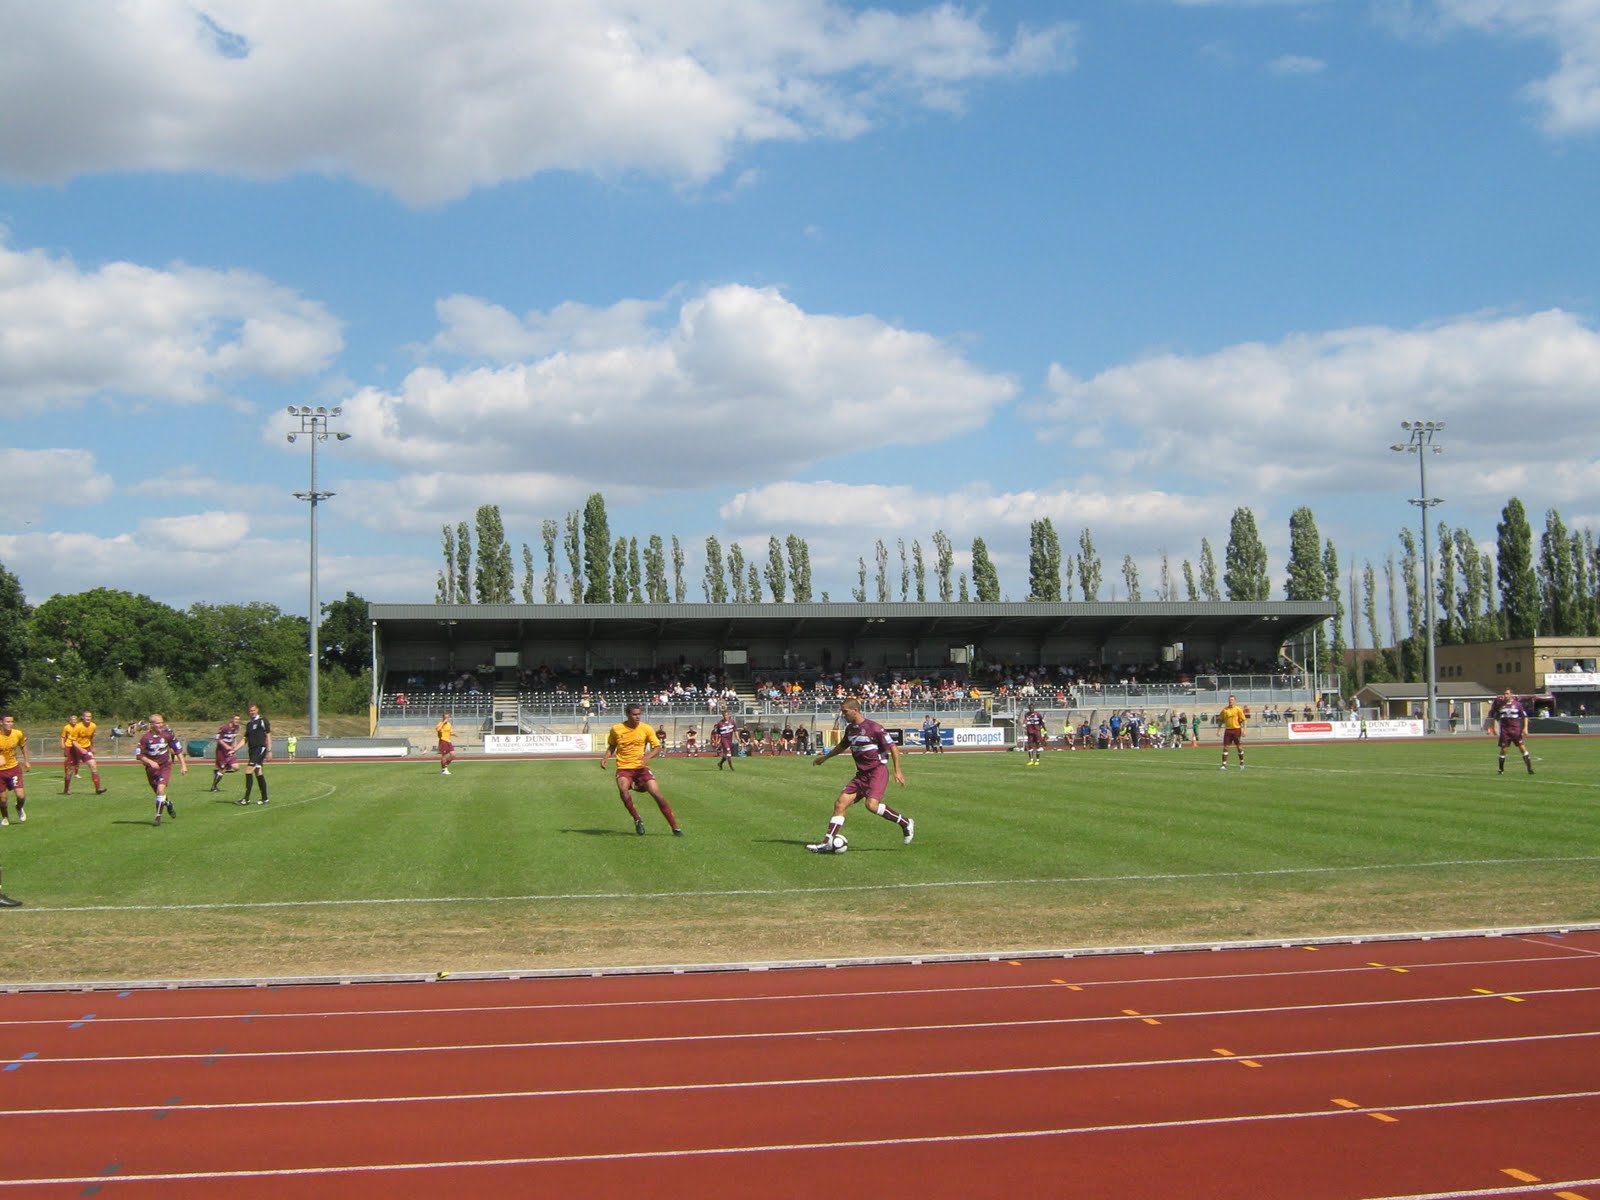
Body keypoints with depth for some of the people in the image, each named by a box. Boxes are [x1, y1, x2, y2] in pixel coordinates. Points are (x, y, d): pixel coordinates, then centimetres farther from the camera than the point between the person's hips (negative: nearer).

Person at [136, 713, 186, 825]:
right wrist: (151, 762, -21)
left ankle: (158, 816, -10)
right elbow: (139, 755, -7)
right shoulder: (146, 737, -12)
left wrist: (183, 765, 2)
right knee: (159, 793, 9)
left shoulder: (168, 734, -7)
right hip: (151, 768, 1)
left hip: (165, 766, -1)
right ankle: (168, 804, 43)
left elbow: (178, 750, 3)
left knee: (161, 789, -20)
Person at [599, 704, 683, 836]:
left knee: (656, 793, -15)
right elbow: (612, 746, 17)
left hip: (641, 767, 0)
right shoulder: (616, 729, 0)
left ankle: (675, 828, -5)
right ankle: (637, 819, -9)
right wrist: (605, 757, -2)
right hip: (624, 768, 0)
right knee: (623, 789, -31)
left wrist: (647, 756, -19)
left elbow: (657, 747, 0)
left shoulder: (646, 729, -3)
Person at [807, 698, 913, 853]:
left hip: (878, 771, -8)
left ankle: (905, 823, -9)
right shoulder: (850, 729, 10)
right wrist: (825, 757, 41)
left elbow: (893, 748, -11)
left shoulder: (873, 728, -14)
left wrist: (897, 771, -17)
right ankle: (827, 843, -2)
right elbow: (842, 745, 31)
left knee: (872, 804, -28)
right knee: (840, 803, -2)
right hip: (861, 774, 8)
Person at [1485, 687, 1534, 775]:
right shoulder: (1500, 704, 6)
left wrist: (1525, 728, -6)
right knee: (1503, 749, 2)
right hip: (1505, 730, 2)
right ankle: (1501, 770, 12)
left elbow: (1525, 716, 3)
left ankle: (1529, 768, -1)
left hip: (1516, 729, -2)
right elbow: (1495, 717, 16)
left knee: (1522, 747, -6)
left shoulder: (1517, 704, -1)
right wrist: (1493, 728, 11)